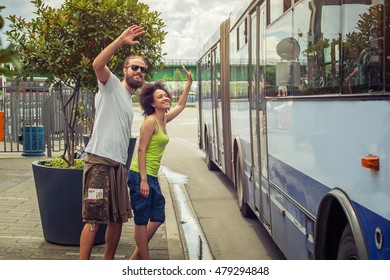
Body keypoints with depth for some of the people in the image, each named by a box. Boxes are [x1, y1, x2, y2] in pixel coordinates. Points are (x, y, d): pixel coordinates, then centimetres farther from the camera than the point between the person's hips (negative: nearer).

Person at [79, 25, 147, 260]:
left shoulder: (129, 101, 25)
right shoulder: (112, 85, 2)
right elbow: (98, 64, -21)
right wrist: (121, 40, -24)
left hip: (119, 165, 9)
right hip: (100, 161, -9)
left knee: (117, 218, 13)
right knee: (94, 220, -8)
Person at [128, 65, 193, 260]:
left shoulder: (163, 120, 12)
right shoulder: (150, 121, -13)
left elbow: (180, 106, 29)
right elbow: (141, 150, -17)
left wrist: (189, 83, 27)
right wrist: (143, 180, -22)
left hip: (152, 177, 10)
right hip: (140, 176, -10)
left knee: (158, 218, 12)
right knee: (142, 220, -2)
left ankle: (135, 257, 22)